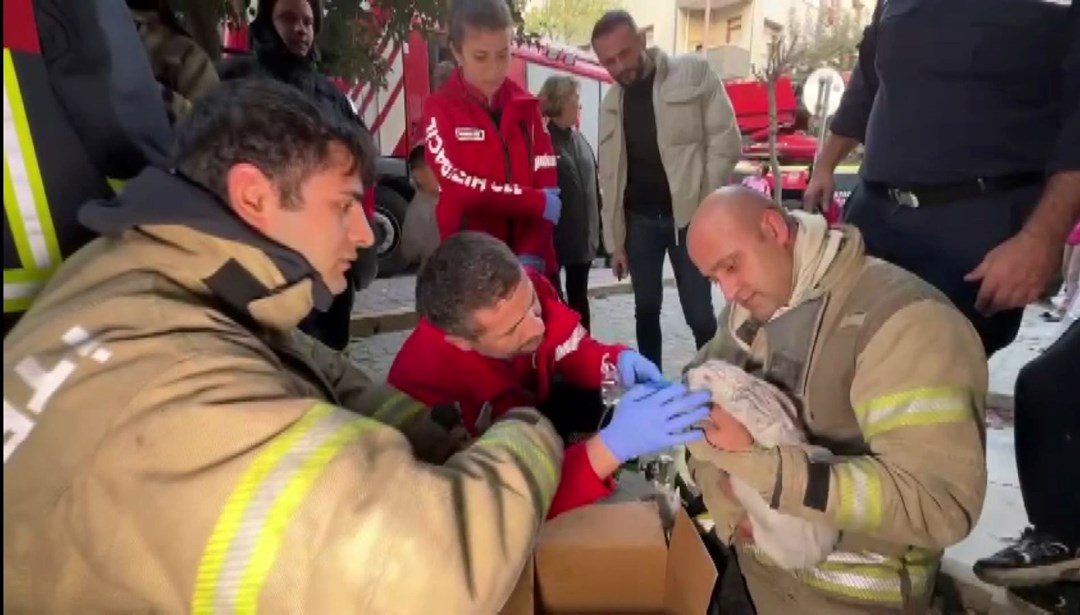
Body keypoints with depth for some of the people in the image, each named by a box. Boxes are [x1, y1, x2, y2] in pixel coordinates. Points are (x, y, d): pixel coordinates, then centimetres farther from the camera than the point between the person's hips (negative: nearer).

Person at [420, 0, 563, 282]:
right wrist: (536, 201, -11)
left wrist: (532, 255, -15)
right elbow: (457, 185, -15)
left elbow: (547, 185, 0)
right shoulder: (440, 108, -1)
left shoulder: (526, 106, 9)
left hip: (527, 260, 4)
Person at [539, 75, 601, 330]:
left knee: (579, 296, 16)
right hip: (552, 235, -7)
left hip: (582, 235, 7)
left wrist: (595, 227, 10)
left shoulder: (579, 139, 13)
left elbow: (593, 183, 14)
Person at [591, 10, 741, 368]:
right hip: (639, 220, 4)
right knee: (646, 310, 10)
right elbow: (609, 177, 8)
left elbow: (725, 142, -7)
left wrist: (704, 211, -12)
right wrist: (615, 240, 6)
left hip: (688, 217, -3)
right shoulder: (611, 104, 8)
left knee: (699, 314, -3)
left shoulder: (694, 73, -4)